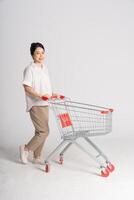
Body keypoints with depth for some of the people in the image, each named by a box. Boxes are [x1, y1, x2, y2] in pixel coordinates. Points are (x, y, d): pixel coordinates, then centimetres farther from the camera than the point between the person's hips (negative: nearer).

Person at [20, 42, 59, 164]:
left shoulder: (45, 68, 13)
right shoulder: (30, 69, -12)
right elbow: (27, 87, -17)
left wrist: (52, 94, 9)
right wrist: (39, 96, -28)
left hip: (45, 105, 8)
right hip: (35, 105, -8)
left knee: (40, 132, 12)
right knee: (44, 132, -9)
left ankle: (37, 157, 24)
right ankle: (26, 149, 11)